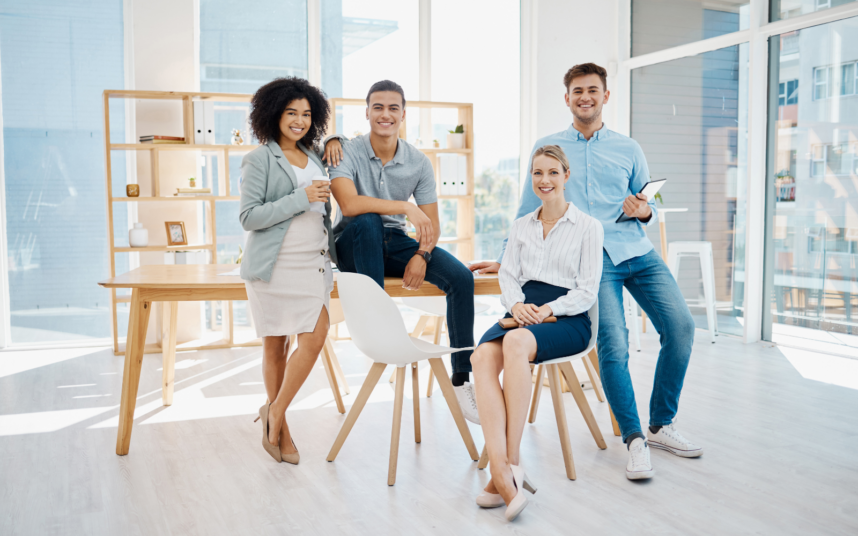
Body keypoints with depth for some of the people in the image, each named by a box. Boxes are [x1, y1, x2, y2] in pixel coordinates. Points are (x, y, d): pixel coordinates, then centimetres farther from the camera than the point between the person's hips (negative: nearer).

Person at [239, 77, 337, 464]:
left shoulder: (313, 157, 14)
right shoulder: (259, 160, -4)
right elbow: (248, 217, -11)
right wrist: (301, 198, -16)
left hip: (313, 263, 5)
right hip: (274, 265, -5)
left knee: (315, 338, -6)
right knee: (275, 346, 4)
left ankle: (275, 413, 12)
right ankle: (280, 427, 19)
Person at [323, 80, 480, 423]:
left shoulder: (419, 163, 0)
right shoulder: (347, 153, -10)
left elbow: (432, 225, 0)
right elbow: (349, 205, -28)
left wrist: (421, 255, -20)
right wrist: (405, 207, -31)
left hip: (394, 243, 3)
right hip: (353, 245, -3)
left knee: (460, 277, -18)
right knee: (366, 221, -38)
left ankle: (462, 378, -11)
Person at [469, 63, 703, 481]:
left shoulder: (628, 149, 18)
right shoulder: (547, 147, 13)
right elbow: (528, 213, 17)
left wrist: (645, 212, -2)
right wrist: (506, 260, 14)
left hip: (636, 251, 3)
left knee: (680, 325, -14)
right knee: (613, 343, -21)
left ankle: (660, 425, 4)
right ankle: (633, 438, -5)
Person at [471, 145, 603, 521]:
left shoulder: (588, 226, 9)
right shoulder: (520, 227, 23)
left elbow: (588, 290, 1)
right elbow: (508, 275, 15)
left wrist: (548, 309, -14)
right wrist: (517, 304, -8)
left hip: (567, 318, -4)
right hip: (523, 311, 4)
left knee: (516, 342, -38)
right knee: (483, 355, -32)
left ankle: (512, 461, -33)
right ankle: (501, 471, -42)